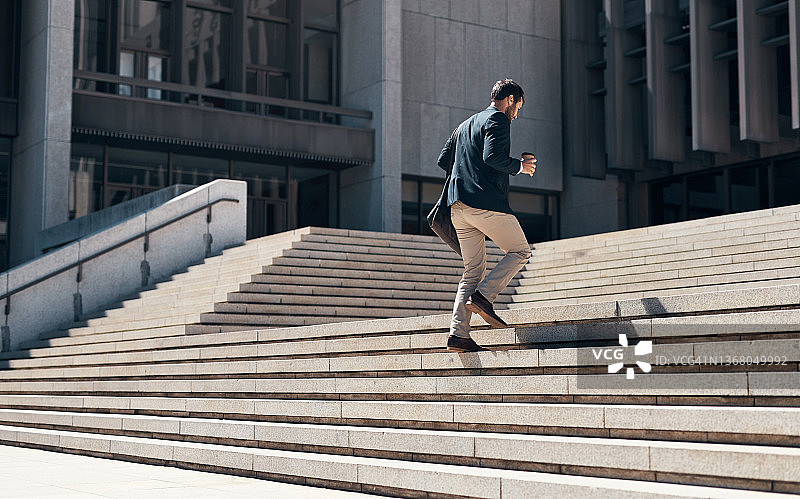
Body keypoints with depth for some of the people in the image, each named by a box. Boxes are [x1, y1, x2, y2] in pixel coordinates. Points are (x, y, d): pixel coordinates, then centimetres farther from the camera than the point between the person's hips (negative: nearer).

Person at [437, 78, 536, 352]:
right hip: (486, 201, -8)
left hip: (458, 206, 8)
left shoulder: (466, 124, 26)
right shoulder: (498, 120, -1)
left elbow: (443, 160, 25)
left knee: (473, 270, 8)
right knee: (520, 251, 7)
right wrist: (519, 166, -2)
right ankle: (483, 297, -11)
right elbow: (492, 156, -17)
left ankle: (458, 333, -2)